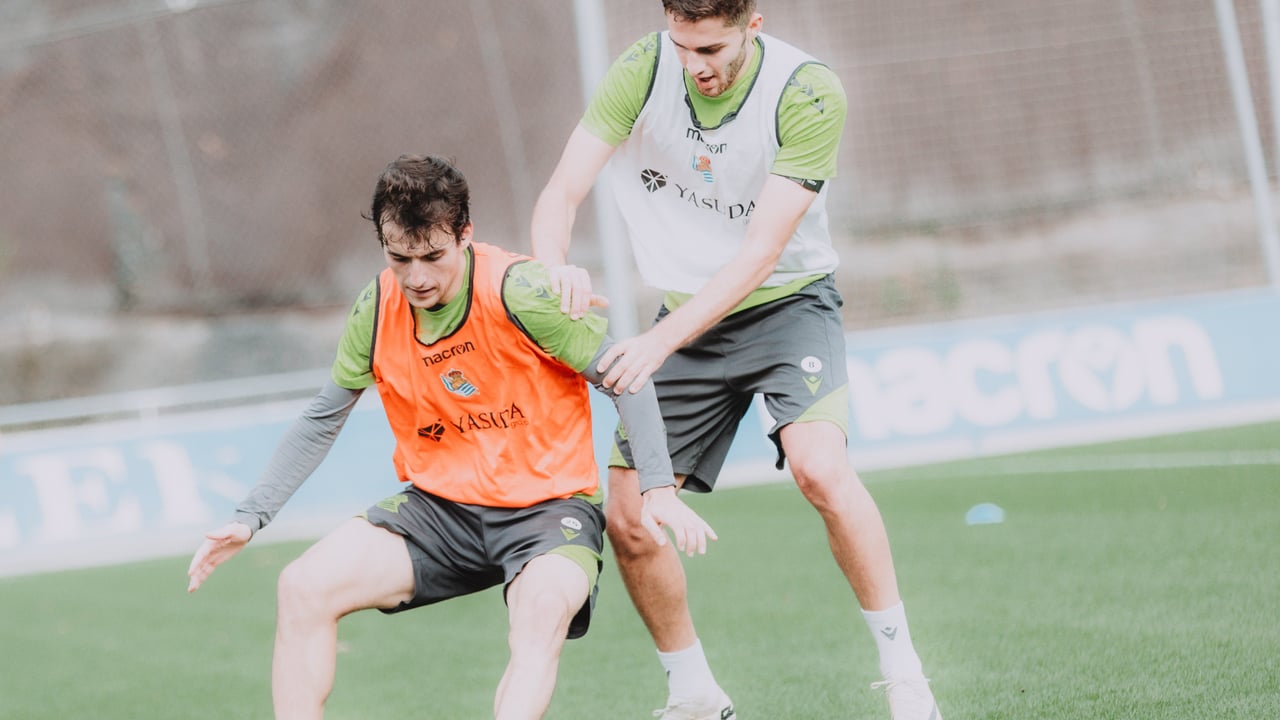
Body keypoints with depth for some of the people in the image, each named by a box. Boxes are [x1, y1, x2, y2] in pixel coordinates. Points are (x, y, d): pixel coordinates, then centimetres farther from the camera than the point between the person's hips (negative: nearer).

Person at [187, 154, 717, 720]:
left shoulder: (517, 291, -18)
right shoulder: (375, 312, -4)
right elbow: (322, 420, 10)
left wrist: (658, 488, -20)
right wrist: (250, 517, 4)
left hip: (548, 503, -4)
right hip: (440, 504, 5)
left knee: (545, 607, -37)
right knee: (304, 587, -14)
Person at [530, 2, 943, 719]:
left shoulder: (810, 93, -22)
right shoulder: (645, 68, -13)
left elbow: (760, 252, -25)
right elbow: (561, 194, -15)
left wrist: (660, 342, -35)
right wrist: (558, 269, -39)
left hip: (787, 303, -3)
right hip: (685, 314, 4)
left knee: (821, 469, -29)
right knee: (627, 519, -4)